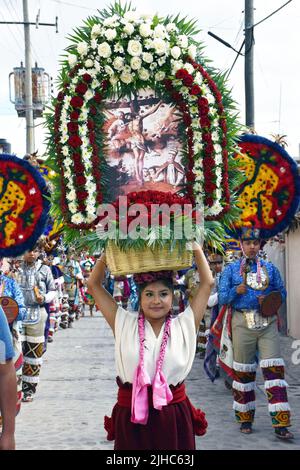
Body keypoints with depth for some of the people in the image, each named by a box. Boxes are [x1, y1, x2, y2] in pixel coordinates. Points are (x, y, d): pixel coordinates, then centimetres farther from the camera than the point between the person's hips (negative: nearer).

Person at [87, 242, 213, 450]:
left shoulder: (184, 325, 4)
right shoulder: (124, 324, 4)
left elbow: (208, 282, 6)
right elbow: (94, 284, 6)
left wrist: (195, 246, 5)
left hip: (174, 417, 0)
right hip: (131, 417, 0)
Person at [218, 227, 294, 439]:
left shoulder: (270, 268, 12)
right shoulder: (231, 269, 9)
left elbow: (282, 292, 14)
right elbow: (222, 298, 5)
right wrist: (236, 291, -14)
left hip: (268, 323, 0)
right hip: (243, 323, 0)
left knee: (274, 369, -9)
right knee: (243, 371, 6)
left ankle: (281, 424, -10)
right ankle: (245, 419, 21)